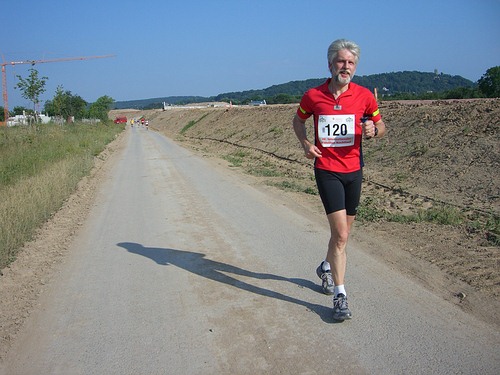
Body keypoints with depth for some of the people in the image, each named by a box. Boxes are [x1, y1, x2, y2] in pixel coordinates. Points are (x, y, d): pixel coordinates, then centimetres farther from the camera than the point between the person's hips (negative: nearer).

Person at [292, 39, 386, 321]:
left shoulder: (364, 95, -1)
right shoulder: (313, 96, -3)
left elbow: (381, 126, 11)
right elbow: (299, 120, 14)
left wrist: (373, 131, -13)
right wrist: (306, 143, -4)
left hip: (354, 170, 3)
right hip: (327, 170, -3)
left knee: (343, 232, 16)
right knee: (341, 234, -12)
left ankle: (327, 267, 44)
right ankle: (340, 294, 0)